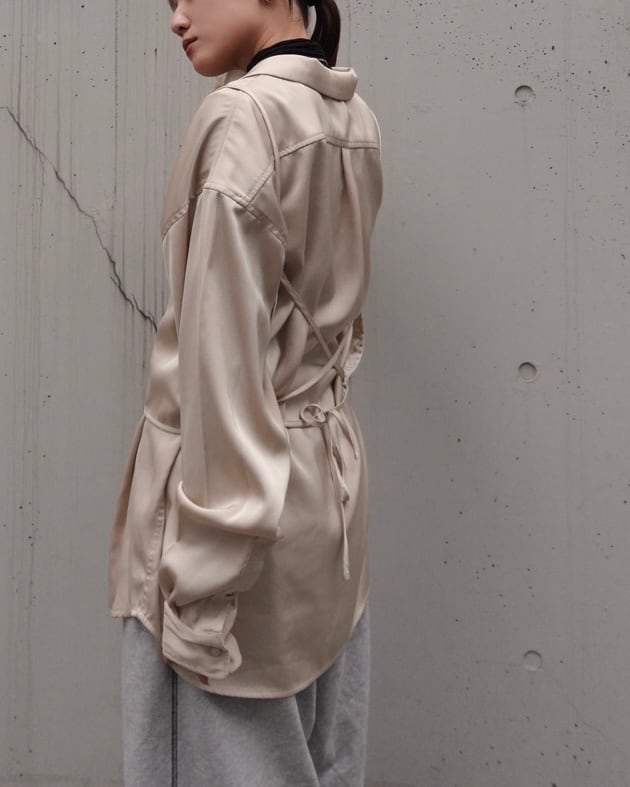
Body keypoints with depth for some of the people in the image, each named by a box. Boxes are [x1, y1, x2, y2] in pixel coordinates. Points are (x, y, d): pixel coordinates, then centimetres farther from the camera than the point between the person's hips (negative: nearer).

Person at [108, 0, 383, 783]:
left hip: (236, 474, -8)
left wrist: (203, 566, -18)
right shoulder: (356, 121, 9)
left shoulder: (241, 114, -15)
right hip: (331, 474, 9)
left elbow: (225, 355, -20)